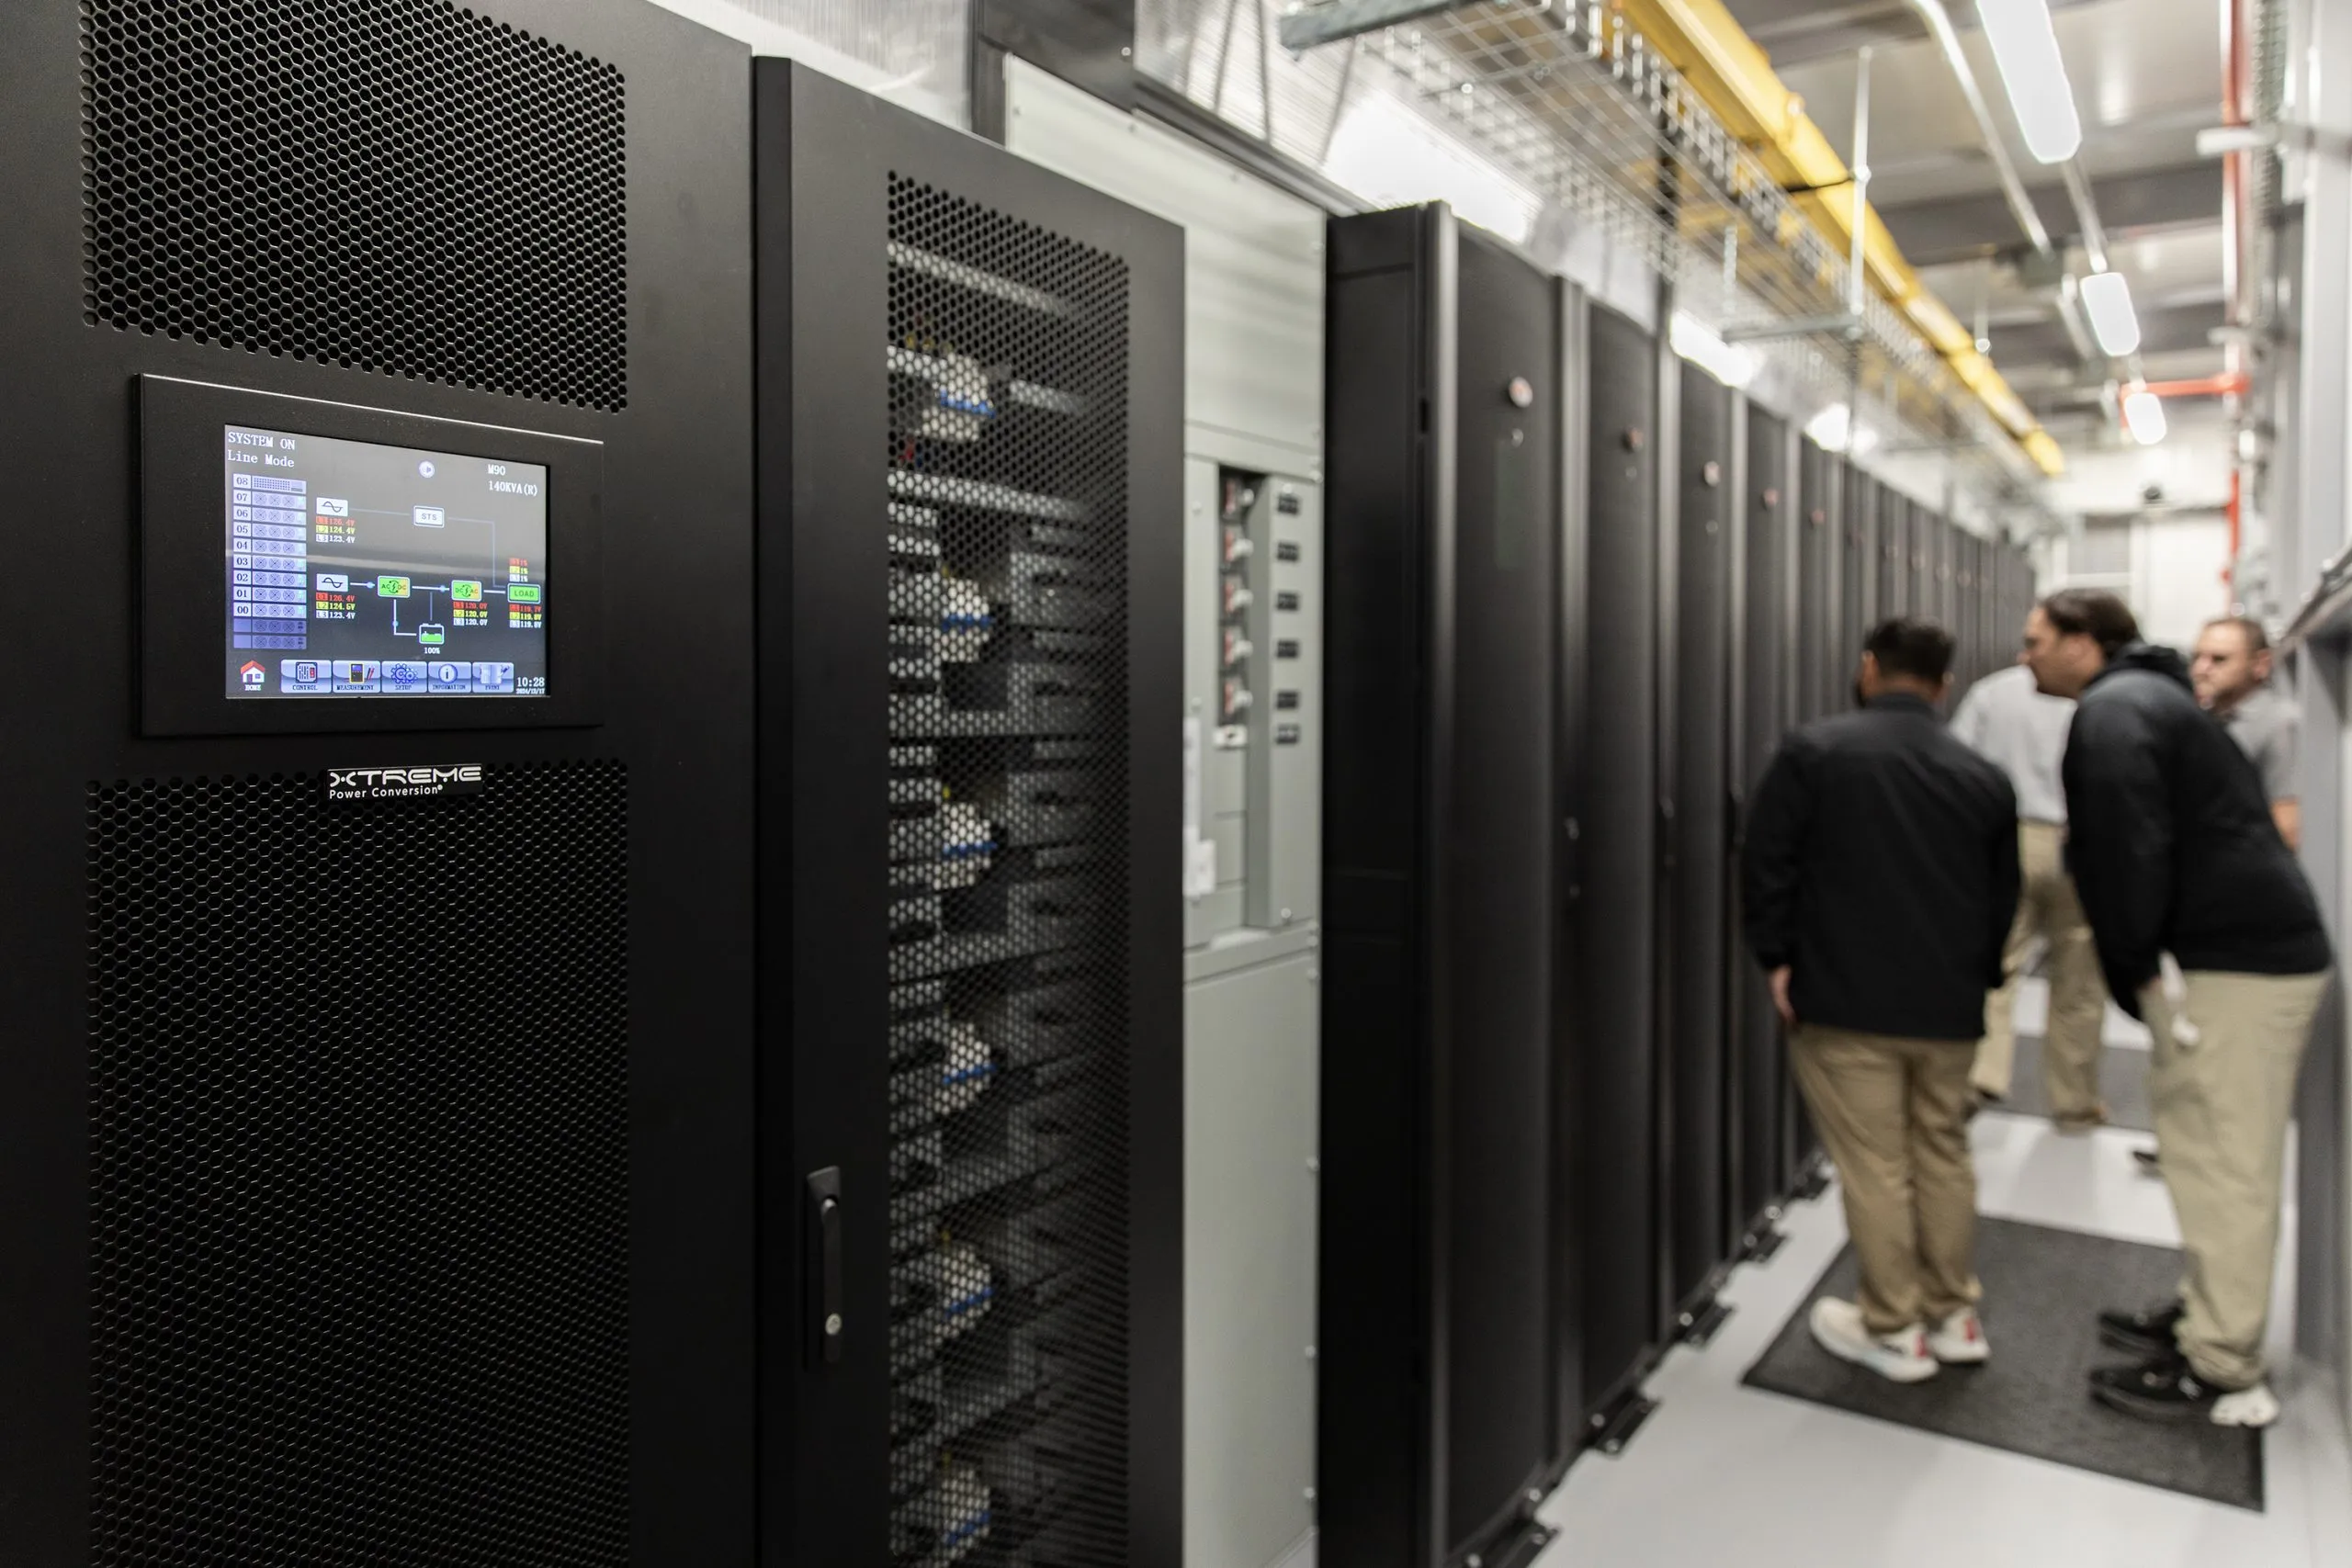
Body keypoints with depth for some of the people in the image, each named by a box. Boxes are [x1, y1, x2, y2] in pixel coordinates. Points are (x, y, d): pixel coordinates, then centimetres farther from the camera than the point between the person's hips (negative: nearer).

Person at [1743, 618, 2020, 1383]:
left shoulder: (1813, 751, -6)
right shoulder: (1985, 776, 8)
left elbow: (1766, 863, -8)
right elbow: (2003, 898, 13)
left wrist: (1777, 955, 0)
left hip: (1847, 1002, -5)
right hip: (1949, 1007, 5)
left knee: (1875, 1168, 3)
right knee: (1944, 1156, 18)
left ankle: (1894, 1330, 13)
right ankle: (1954, 1315, 29)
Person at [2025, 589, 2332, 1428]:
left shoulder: (2111, 711, -12)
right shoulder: (2145, 697, 21)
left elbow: (2128, 854, -21)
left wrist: (2131, 969, -8)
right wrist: (2144, 968, 17)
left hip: (2232, 965, -11)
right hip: (2262, 948, 11)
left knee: (2225, 1169, -4)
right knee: (2217, 1159, 19)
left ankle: (2221, 1375, 4)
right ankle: (2202, 1316, 31)